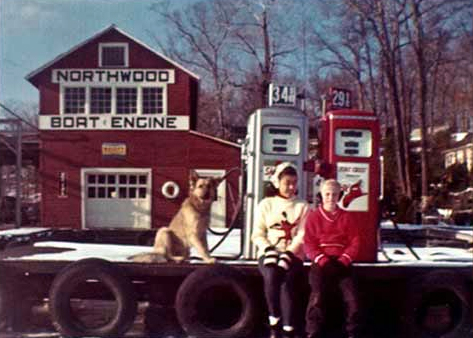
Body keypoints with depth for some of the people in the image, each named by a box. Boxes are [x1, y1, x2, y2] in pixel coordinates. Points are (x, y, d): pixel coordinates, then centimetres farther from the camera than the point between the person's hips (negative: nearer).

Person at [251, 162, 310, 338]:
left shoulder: (302, 206, 9)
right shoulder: (266, 204, 10)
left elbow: (302, 236, -1)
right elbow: (258, 234, 5)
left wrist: (288, 254, -16)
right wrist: (269, 250, -13)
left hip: (293, 254, 0)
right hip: (268, 253, 0)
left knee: (287, 283, -30)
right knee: (271, 276, -33)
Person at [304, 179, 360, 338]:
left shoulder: (345, 217, 10)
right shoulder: (314, 217, 4)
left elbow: (354, 241, 7)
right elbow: (309, 243, -1)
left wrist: (344, 260, -8)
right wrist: (322, 260, -14)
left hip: (341, 262, 2)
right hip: (321, 262, -2)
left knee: (351, 297, -12)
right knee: (317, 297, -20)